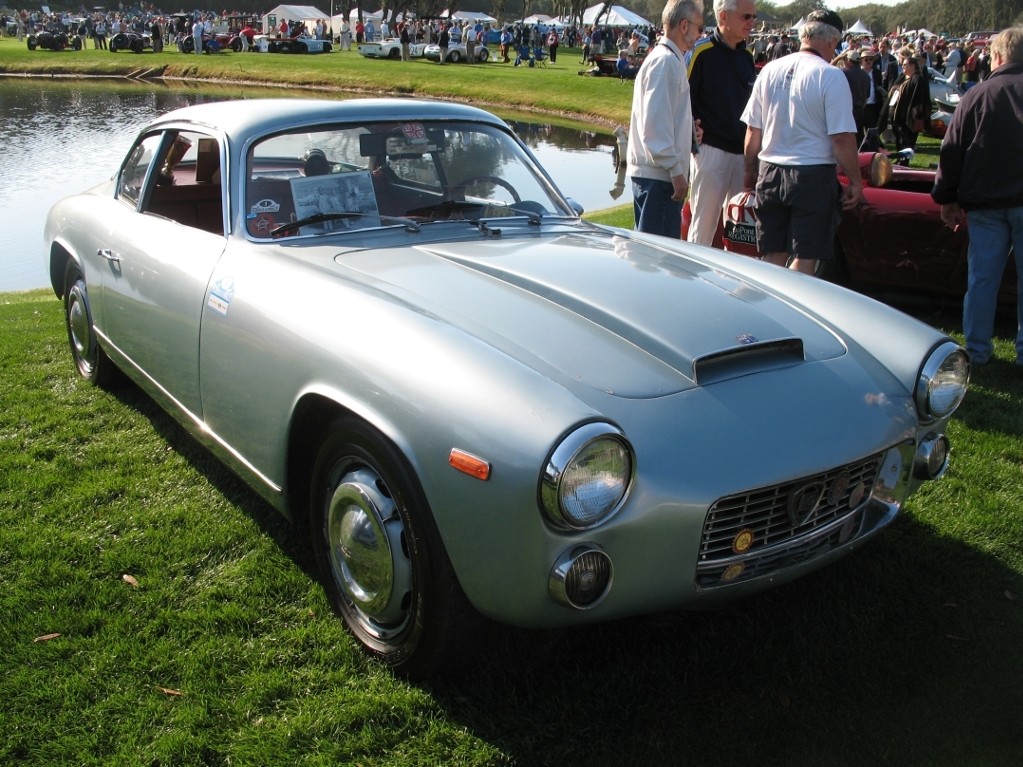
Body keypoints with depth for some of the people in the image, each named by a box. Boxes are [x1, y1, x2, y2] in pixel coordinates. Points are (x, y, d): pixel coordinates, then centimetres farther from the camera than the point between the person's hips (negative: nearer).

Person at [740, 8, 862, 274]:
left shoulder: (770, 70, 5)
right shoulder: (830, 76, -11)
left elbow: (753, 130, 10)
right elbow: (842, 138, -13)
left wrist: (750, 170, 21)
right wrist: (855, 181, -4)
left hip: (770, 173, 5)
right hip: (813, 176, -5)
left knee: (772, 257, 11)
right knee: (804, 259, 1)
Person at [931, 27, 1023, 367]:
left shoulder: (977, 94, -1)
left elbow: (952, 151, 0)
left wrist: (947, 199, 7)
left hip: (985, 201, 1)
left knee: (982, 277, 7)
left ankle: (977, 349, 11)